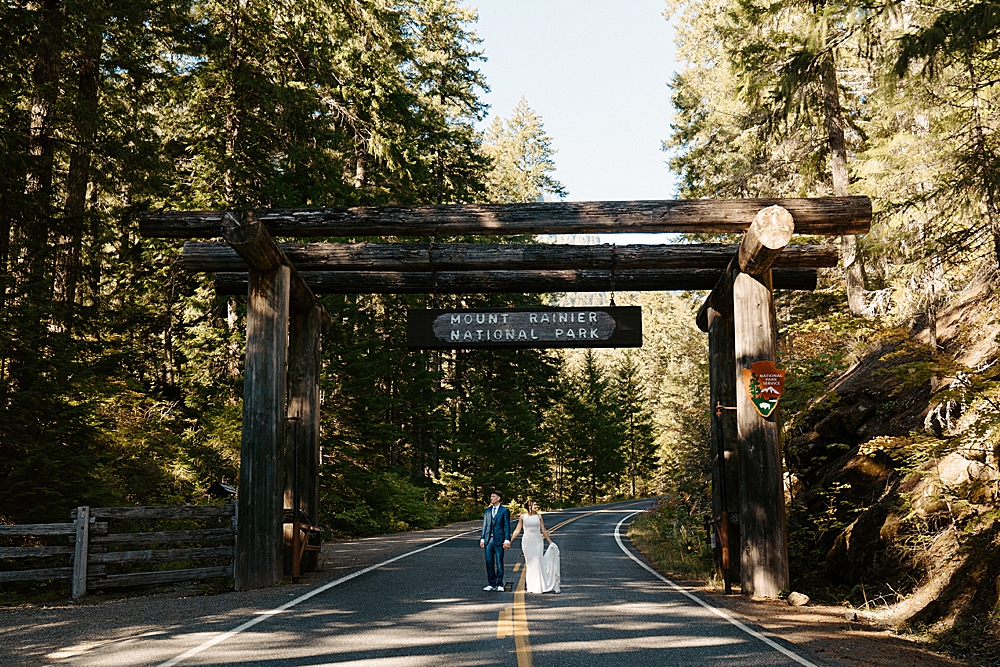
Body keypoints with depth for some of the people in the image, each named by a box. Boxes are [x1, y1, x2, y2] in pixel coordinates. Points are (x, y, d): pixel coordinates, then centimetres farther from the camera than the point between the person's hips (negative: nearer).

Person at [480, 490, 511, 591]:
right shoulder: (487, 510, 14)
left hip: (499, 540, -5)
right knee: (489, 563, 6)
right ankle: (491, 584, 13)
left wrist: (507, 540, -9)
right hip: (488, 540, 5)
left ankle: (499, 584, 9)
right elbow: (485, 525, 16)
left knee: (499, 563, 0)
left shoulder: (504, 510, 0)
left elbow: (507, 526, -3)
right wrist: (482, 538, 9)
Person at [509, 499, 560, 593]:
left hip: (538, 542, 0)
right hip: (527, 542, 0)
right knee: (529, 563, 2)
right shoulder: (522, 517, 2)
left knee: (538, 563, -7)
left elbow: (543, 530, 9)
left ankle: (540, 585, -2)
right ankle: (531, 585, 10)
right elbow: (517, 530, 7)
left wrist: (550, 542, 8)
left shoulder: (539, 516, 5)